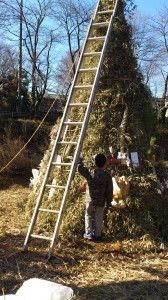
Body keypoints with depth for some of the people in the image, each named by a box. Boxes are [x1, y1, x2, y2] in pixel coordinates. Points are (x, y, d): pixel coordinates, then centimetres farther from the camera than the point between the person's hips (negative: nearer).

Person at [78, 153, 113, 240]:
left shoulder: (91, 174, -10)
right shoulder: (107, 176, -4)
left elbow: (81, 170, -5)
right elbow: (109, 191, -1)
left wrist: (80, 162, 15)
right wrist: (108, 202, 7)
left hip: (90, 199, -1)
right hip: (101, 201, 1)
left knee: (88, 215, 13)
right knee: (99, 216, 12)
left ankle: (89, 233, 7)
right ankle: (97, 234, 11)